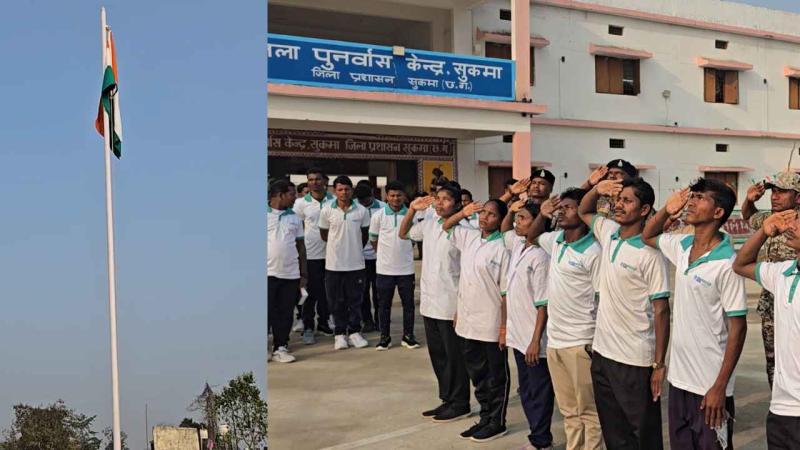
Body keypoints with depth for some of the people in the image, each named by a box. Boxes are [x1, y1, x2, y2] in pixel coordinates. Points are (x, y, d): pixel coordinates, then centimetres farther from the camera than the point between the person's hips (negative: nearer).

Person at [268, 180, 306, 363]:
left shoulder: (294, 218, 12)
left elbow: (301, 246, 15)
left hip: (291, 274, 4)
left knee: (285, 314, 7)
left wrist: (303, 274, 11)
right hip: (267, 273, -4)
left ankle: (280, 348, 17)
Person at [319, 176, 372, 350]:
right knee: (337, 301, 7)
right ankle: (340, 333, 18)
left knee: (355, 300, 7)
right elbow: (324, 234, 8)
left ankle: (354, 332, 19)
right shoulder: (327, 211, -5)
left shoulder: (362, 211, -3)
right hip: (334, 263, 0)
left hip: (356, 263, 0)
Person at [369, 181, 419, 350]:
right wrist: (386, 254, 10)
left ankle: (408, 336, 21)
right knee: (384, 304, 8)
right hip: (384, 268, 0)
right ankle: (384, 337, 19)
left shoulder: (411, 215, -3)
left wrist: (403, 252, 10)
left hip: (406, 268, 1)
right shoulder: (378, 216, -4)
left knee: (408, 303, 8)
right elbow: (373, 240, 6)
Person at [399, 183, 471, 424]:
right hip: (429, 301, 7)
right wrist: (412, 210, 7)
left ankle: (459, 403, 19)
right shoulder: (429, 223, 6)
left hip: (450, 304, -7)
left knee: (454, 356, 5)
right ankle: (447, 399, 29)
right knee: (437, 354, 16)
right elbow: (403, 233, 22)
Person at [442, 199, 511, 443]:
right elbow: (446, 227, 23)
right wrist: (463, 213, 6)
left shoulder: (501, 248, -13)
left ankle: (497, 422, 21)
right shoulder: (469, 237, 5)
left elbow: (506, 291, -13)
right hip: (469, 320, 7)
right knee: (477, 373, 16)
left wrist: (504, 326, -14)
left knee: (497, 375, 9)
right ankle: (485, 417, 30)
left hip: (491, 324, -7)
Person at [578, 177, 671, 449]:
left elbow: (661, 310, -14)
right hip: (602, 353, 7)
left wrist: (659, 364, -13)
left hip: (635, 361, -7)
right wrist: (597, 189, 1)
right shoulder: (609, 233, 4)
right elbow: (584, 212, 23)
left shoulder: (650, 253, -15)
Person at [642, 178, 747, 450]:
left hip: (709, 386, -7)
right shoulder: (682, 246, 2)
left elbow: (738, 327, -16)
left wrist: (720, 387, -17)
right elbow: (647, 236, 23)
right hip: (678, 377, 7)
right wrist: (667, 210, 2)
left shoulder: (726, 263, -18)